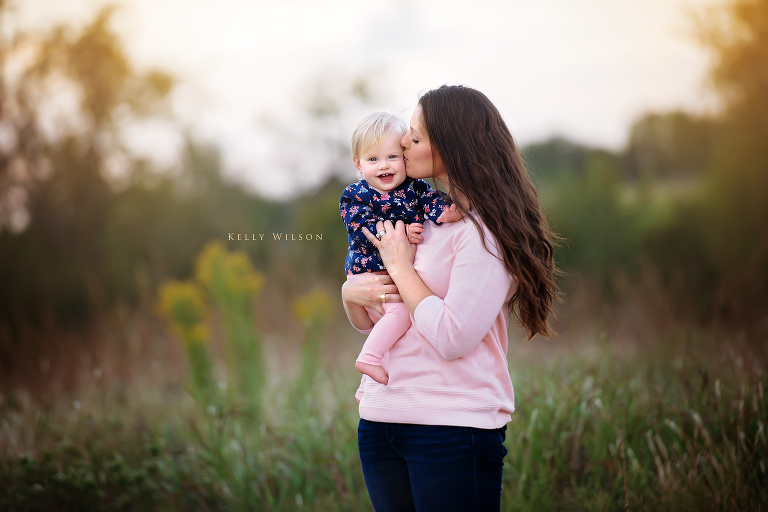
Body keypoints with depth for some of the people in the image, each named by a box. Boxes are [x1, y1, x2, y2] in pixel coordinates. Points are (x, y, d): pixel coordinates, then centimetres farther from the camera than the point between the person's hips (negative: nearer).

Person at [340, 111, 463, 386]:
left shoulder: (414, 187, 7)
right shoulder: (354, 196, -5)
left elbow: (431, 199, -10)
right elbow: (364, 231, -15)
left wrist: (444, 211, -34)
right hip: (372, 273, -6)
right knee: (403, 309, -25)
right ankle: (369, 358, -20)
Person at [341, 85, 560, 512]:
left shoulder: (485, 230, -10)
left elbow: (452, 339, -20)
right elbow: (366, 322, 18)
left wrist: (401, 268, -10)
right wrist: (350, 292, -4)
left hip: (453, 428, -7)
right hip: (379, 419, 7)